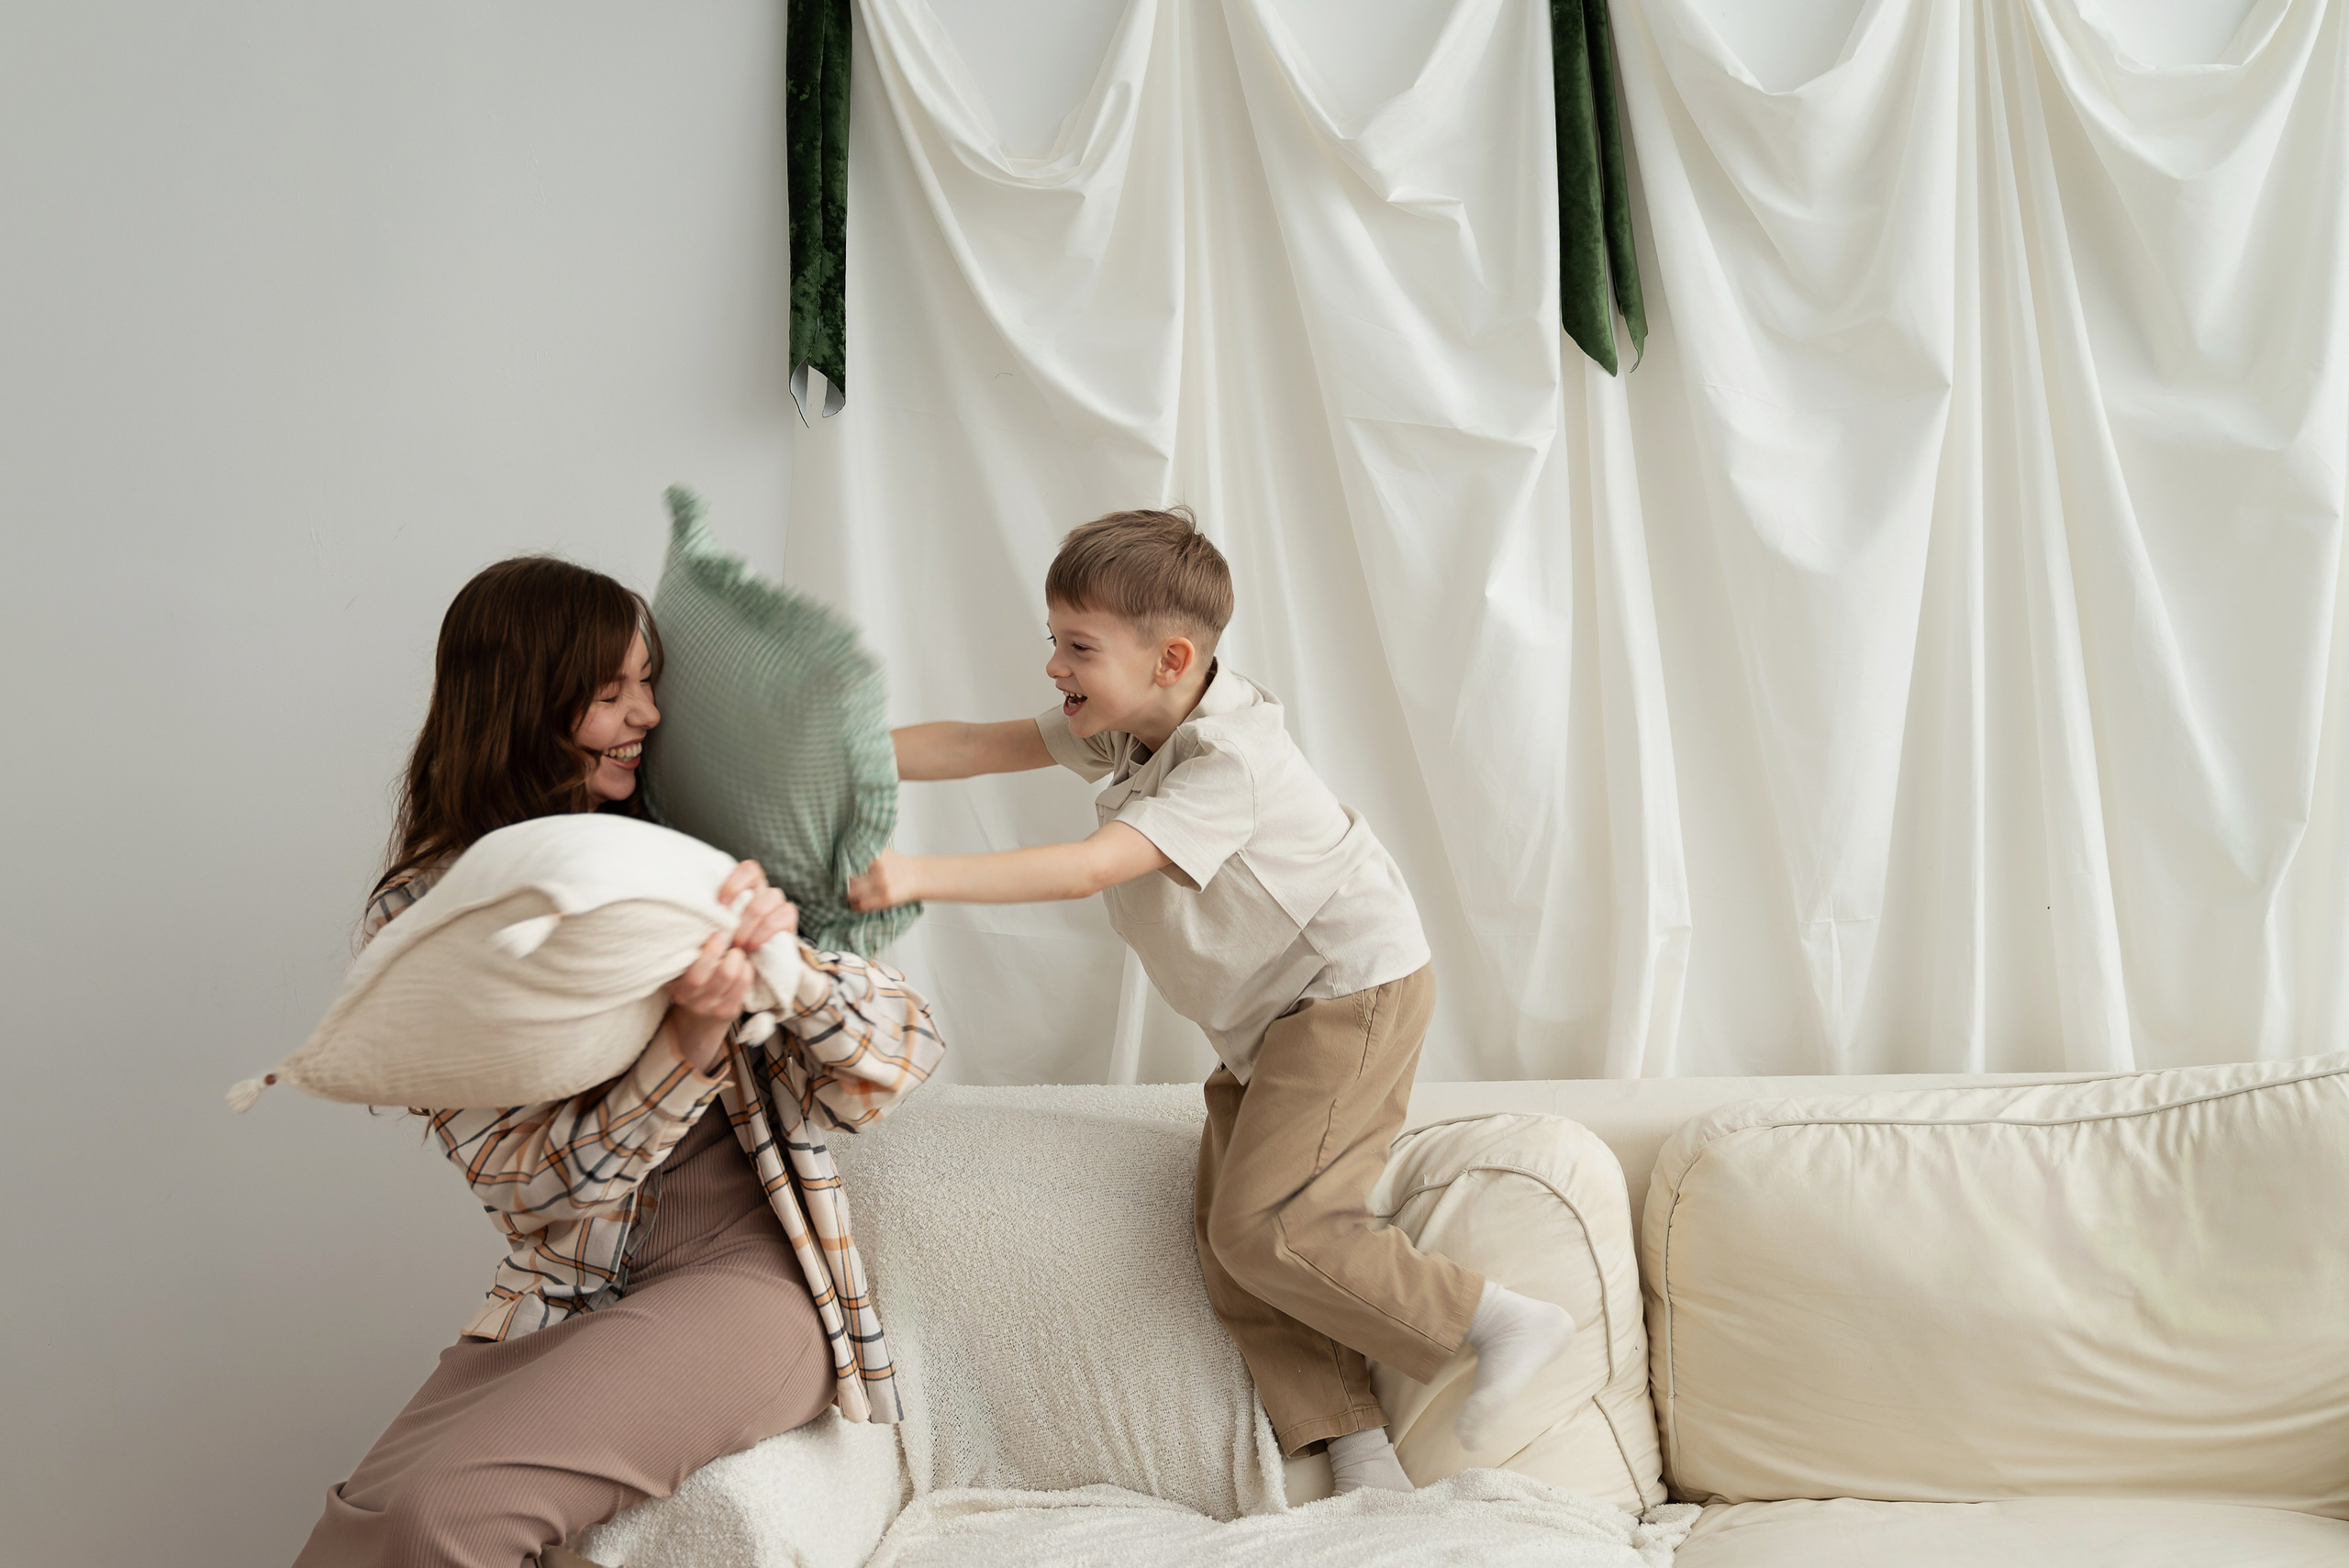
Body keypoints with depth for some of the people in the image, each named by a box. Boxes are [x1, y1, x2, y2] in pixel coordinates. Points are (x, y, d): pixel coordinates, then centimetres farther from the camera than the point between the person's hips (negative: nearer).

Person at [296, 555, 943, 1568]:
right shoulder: (424, 915, 1)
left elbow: (902, 1058, -1)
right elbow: (534, 1183, -10)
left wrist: (786, 950, -22)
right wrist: (695, 1036, -26)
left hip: (748, 1268, -1)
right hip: (558, 1304, 1)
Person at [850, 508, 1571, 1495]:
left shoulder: (1232, 763, -27)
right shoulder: (1124, 728, 1)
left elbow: (1090, 868, -36)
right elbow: (972, 747, 5)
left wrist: (921, 877, -41)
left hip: (1352, 989, -10)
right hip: (1263, 1013, 10)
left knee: (1266, 1227, -18)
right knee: (1227, 1235, 0)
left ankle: (1505, 1323, -6)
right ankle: (1360, 1457, 2)